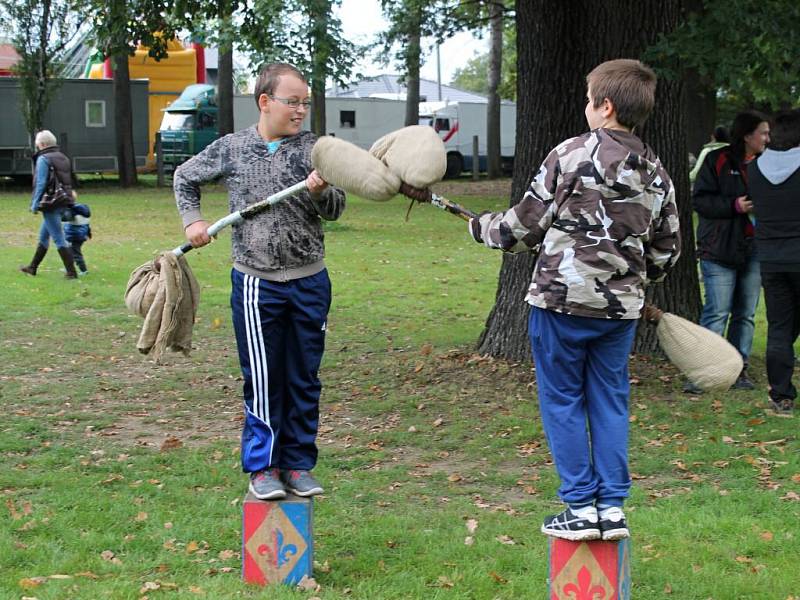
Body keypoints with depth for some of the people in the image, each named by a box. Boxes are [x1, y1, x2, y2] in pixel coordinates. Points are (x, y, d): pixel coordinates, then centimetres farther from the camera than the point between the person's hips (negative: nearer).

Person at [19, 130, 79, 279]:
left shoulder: (43, 159, -11)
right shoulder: (64, 158, 13)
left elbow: (40, 184, -16)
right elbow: (71, 182, 14)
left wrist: (34, 204, -12)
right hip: (63, 203, 9)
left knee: (58, 238, -6)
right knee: (43, 236, 20)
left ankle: (71, 272, -7)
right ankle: (33, 267, 31)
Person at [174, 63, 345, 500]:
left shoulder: (314, 148, 1)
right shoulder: (231, 149, 0)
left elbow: (335, 209, -1)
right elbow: (185, 178, 17)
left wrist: (319, 192, -22)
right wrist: (193, 220, 3)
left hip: (310, 283, 2)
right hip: (256, 283, -2)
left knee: (304, 379, 8)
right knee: (262, 380, 1)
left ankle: (297, 464, 19)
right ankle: (262, 467, 12)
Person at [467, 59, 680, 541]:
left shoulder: (571, 154, -9)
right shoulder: (657, 175, 7)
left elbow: (526, 224, -5)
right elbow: (666, 252, 14)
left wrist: (483, 228, 14)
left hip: (562, 298, -4)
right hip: (621, 306, 5)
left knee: (563, 400, 6)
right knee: (610, 402, 12)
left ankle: (580, 507, 8)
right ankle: (612, 506, 12)